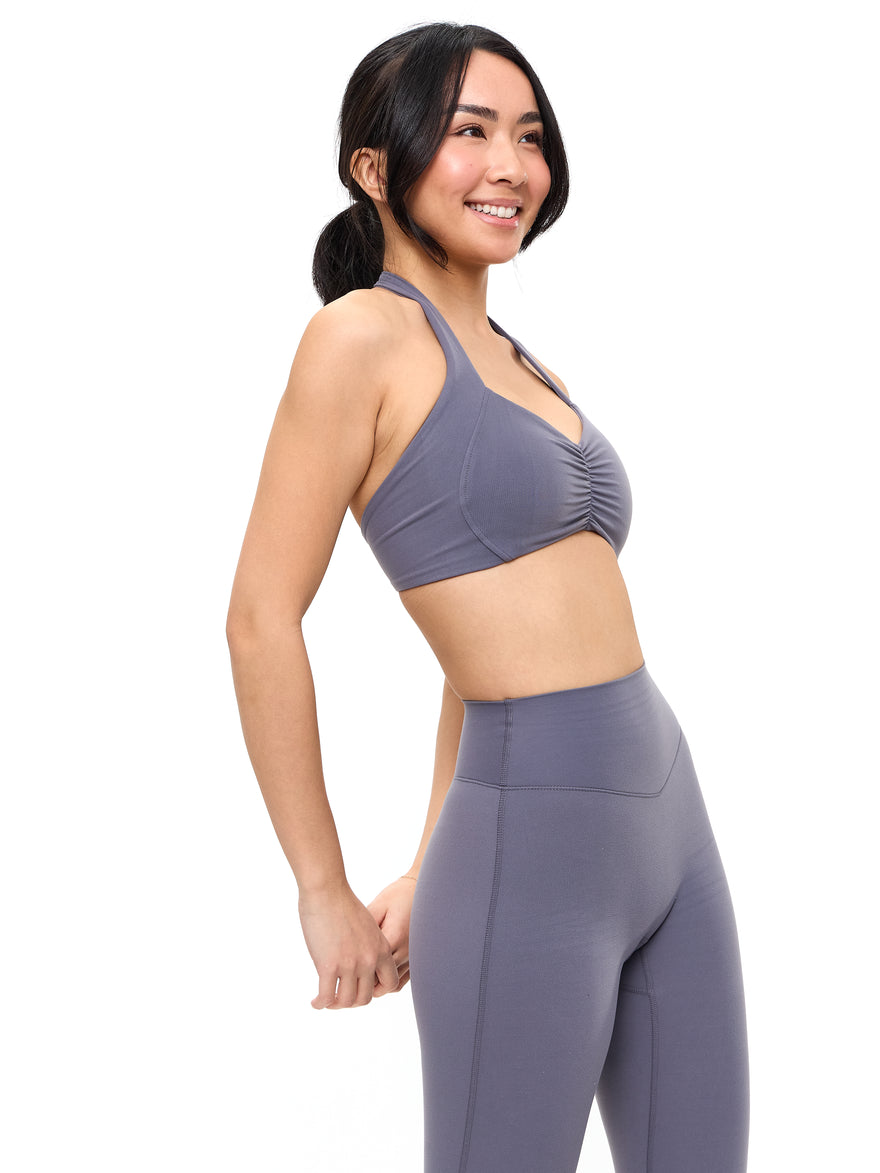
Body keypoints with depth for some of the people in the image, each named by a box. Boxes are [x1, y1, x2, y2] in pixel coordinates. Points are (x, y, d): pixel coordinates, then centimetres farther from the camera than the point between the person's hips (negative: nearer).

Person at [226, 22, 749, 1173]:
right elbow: (263, 618, -12)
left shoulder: (516, 367, 15)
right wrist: (325, 895, -8)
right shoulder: (362, 332, -9)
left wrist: (427, 876, 16)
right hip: (528, 852, -8)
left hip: (664, 818, 8)